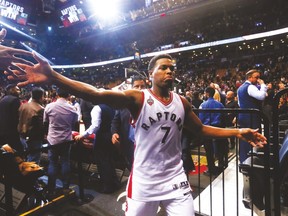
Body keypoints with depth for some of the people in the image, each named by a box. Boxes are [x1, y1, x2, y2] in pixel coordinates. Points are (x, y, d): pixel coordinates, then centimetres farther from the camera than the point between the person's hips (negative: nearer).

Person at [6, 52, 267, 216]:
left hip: (176, 180, 4)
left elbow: (201, 130, 12)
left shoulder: (182, 102, 2)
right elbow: (96, 94, -25)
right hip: (144, 181, -3)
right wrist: (52, 76, -36)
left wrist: (236, 132, 4)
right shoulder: (137, 98, -13)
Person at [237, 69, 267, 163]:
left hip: (243, 117, 10)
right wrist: (263, 85, -16)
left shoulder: (241, 87, 17)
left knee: (244, 139, 15)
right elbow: (261, 96, -28)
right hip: (252, 117, -9)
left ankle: (243, 159, 25)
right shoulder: (250, 87, -13)